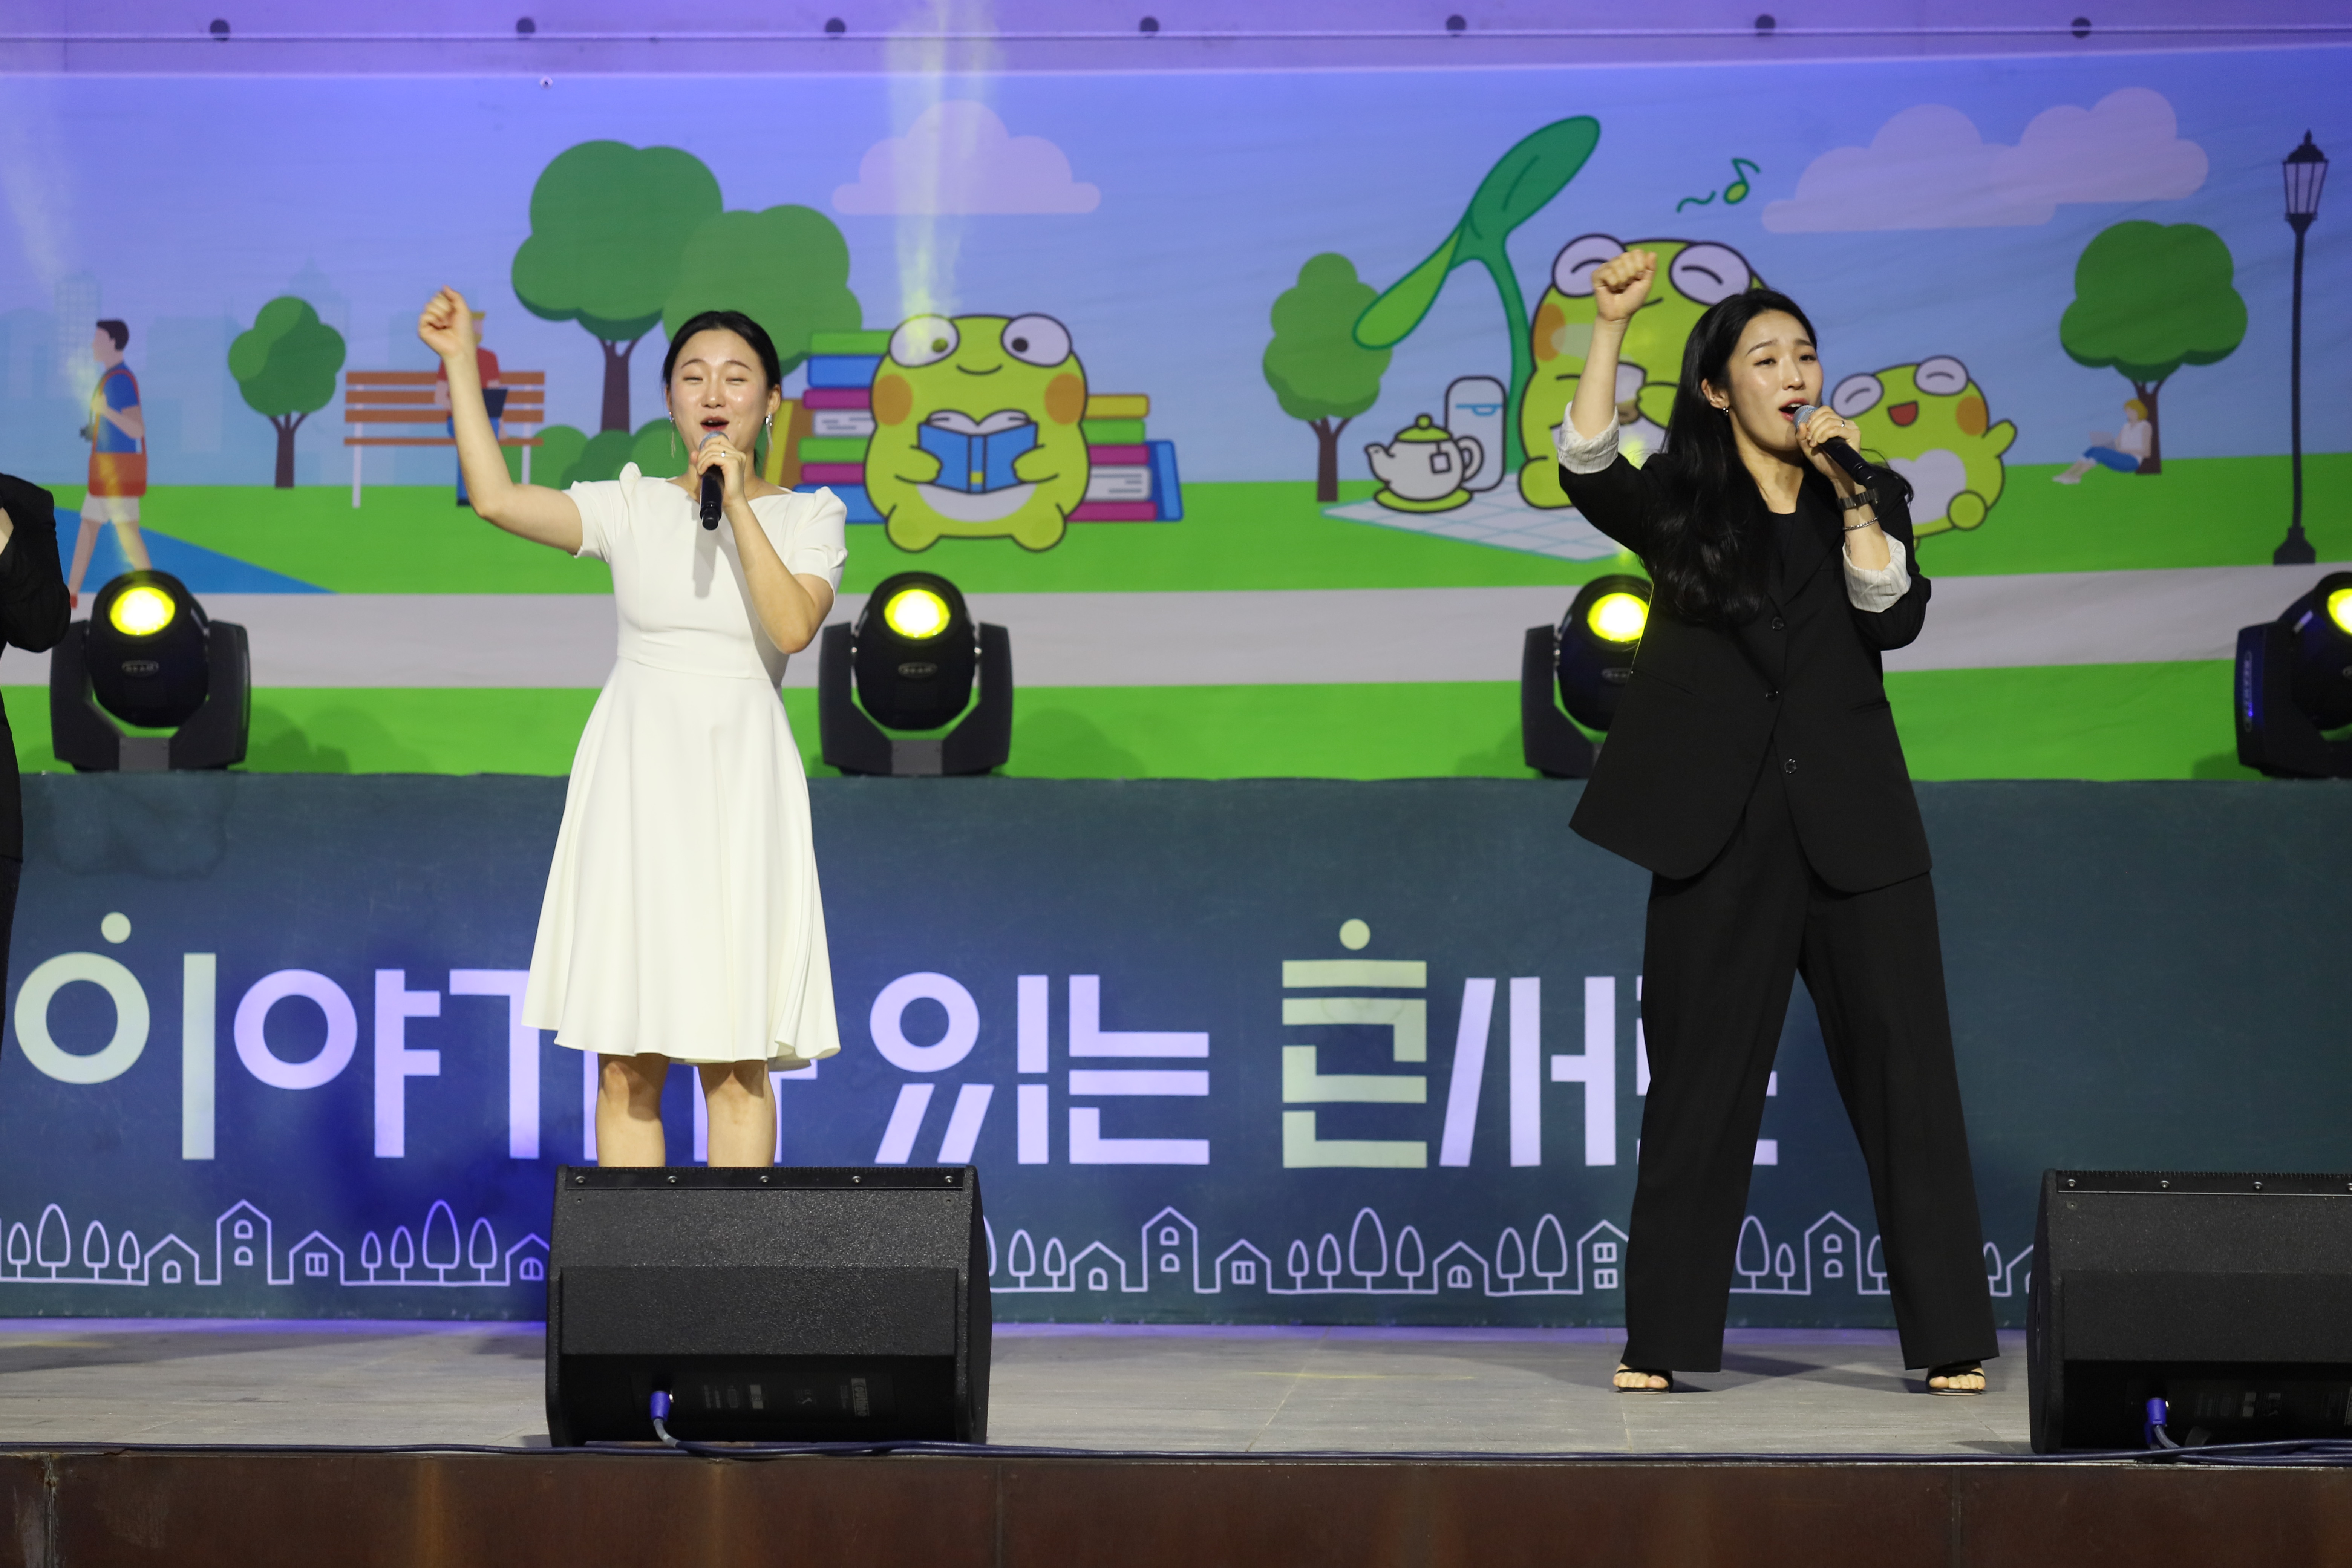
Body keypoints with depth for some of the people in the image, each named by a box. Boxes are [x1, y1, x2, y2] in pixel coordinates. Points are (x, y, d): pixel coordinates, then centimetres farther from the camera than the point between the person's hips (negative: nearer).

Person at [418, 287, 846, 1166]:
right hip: (637, 774, 1)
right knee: (627, 1062, -1)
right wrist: (461, 365, -7)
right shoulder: (632, 508, 6)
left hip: (741, 780, -1)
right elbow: (496, 499, -7)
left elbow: (793, 626, -12)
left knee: (737, 1060, -2)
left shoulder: (808, 516, 6)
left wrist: (737, 504, -13)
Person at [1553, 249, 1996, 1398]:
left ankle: (1949, 1339, 3)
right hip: (1721, 828, -1)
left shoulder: (1866, 499, 12)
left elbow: (1893, 617, -4)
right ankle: (1663, 1339, 9)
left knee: (1905, 1071, -2)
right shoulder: (1679, 505, 7)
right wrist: (1610, 328, -20)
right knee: (1698, 1082, 2)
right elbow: (1587, 472, -14)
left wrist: (1850, 491, -8)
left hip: (1854, 826, 1)